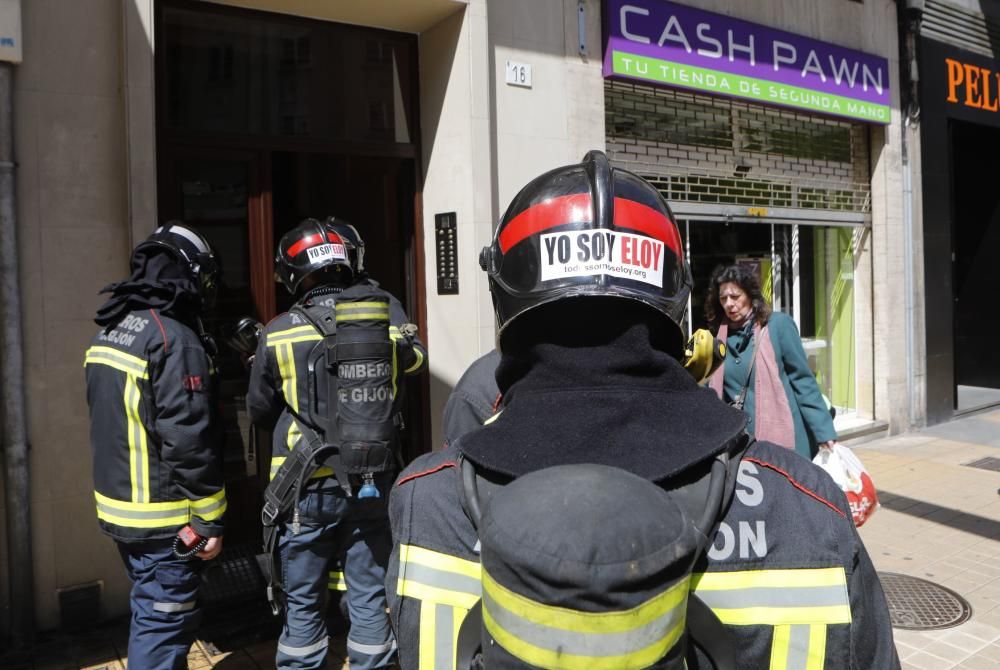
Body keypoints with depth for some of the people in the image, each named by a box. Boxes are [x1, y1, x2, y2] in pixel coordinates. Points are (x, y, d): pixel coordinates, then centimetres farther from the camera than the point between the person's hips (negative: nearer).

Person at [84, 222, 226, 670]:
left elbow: (116, 421, 15)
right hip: (163, 518, -9)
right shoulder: (175, 339, -20)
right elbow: (189, 440, -23)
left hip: (118, 505, 9)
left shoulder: (109, 332, 9)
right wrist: (207, 519, -17)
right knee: (163, 623, 3)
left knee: (150, 614, 23)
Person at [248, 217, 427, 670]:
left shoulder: (278, 333, -10)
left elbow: (260, 411, 2)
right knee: (369, 597, 15)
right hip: (372, 482, 2)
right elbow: (415, 358, 13)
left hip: (309, 486, -1)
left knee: (304, 603, 15)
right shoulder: (385, 313, -8)